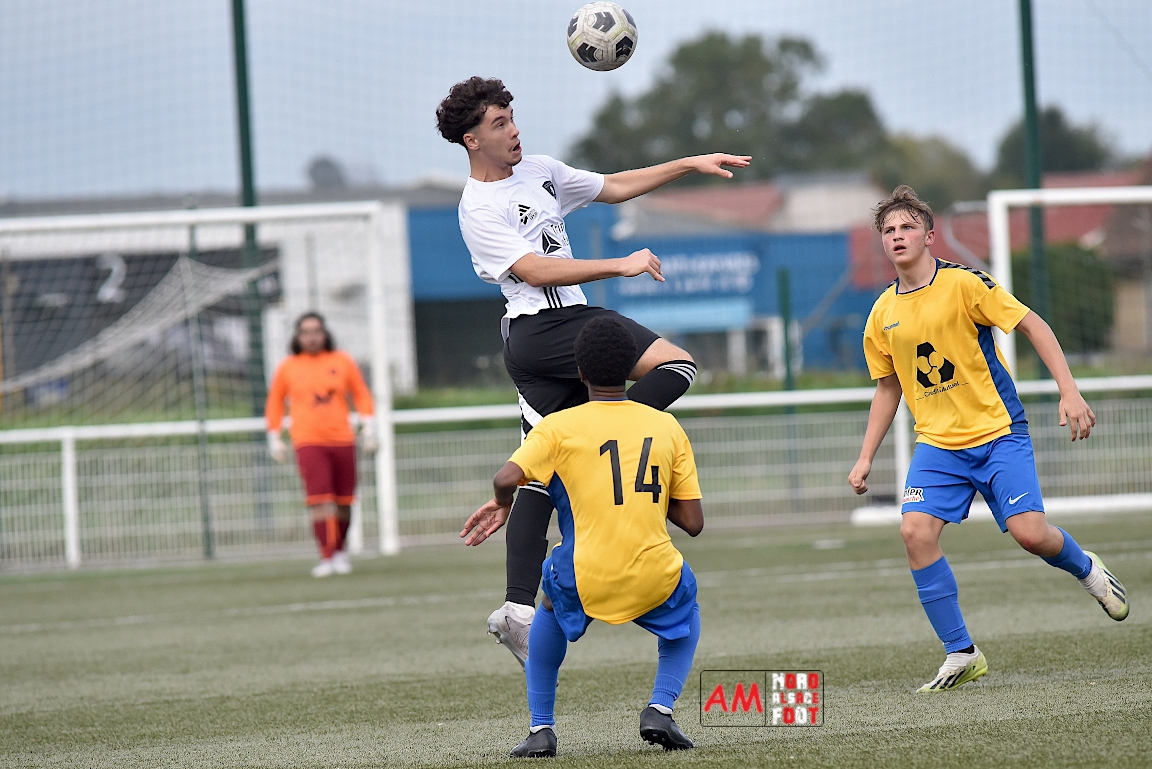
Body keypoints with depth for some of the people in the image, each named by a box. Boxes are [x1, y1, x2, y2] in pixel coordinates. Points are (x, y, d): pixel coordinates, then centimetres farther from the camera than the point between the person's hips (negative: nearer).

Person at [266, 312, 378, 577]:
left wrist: (368, 427, 5)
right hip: (308, 442, -2)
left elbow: (361, 394, 13)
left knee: (343, 502, 4)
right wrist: (274, 439, 11)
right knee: (320, 500, -15)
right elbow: (274, 403, 14)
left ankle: (339, 550, 24)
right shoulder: (287, 367, 5)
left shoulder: (342, 362, 7)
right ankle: (327, 557, -17)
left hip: (342, 440, 2)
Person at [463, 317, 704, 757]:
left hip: (585, 583, -1)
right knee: (686, 602, 36)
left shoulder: (558, 427, 0)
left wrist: (502, 505, 6)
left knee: (551, 603, 35)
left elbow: (507, 478, -16)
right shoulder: (667, 427, 7)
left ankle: (541, 728, 24)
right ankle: (661, 708, 13)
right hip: (655, 580, 1)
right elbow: (692, 522, 6)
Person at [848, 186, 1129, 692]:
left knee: (1029, 532, -17)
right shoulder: (883, 313, 6)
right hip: (937, 444, 4)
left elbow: (1034, 327, -6)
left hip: (998, 432, -4)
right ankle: (961, 654, -8)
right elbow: (888, 388, 18)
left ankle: (1085, 569, 21)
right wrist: (865, 458, 14)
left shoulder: (963, 284, -8)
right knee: (916, 531, -18)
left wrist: (1069, 393, -14)